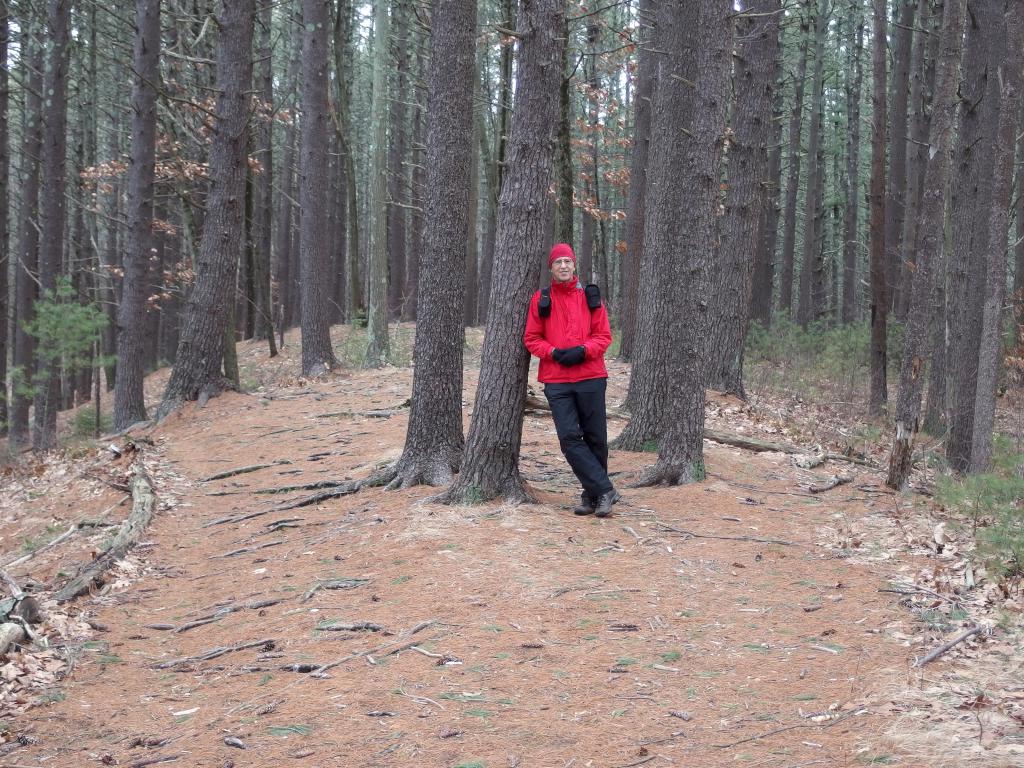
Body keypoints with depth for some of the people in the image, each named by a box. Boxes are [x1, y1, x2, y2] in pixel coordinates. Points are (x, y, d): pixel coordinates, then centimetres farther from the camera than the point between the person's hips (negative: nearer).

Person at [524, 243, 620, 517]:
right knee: (569, 438, -11)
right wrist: (553, 352, -10)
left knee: (595, 437, 4)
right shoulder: (541, 299, 7)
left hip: (590, 377, 0)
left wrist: (583, 350, -13)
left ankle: (593, 494, 17)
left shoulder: (590, 296, 6)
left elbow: (604, 335, 5)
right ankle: (605, 490, -6)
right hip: (556, 381, 0)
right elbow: (531, 338, 7)